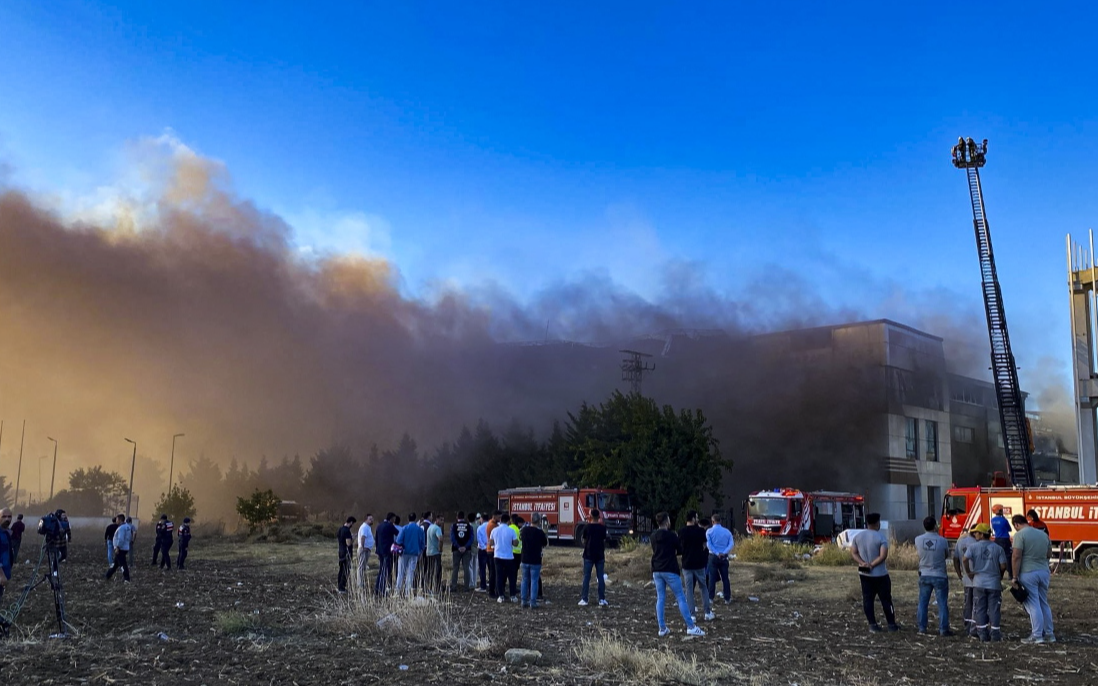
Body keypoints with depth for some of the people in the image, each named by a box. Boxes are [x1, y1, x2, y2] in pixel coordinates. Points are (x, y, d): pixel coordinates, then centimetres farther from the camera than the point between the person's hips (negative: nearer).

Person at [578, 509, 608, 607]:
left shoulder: (587, 527, -4)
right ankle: (602, 599, 7)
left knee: (586, 577, 2)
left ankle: (584, 599, 0)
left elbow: (584, 541, 2)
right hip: (600, 555, 1)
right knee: (601, 577, 6)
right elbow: (604, 541, 4)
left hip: (588, 555, -1)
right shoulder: (603, 527, -1)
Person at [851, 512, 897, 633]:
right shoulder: (881, 537, -14)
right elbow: (883, 555, -22)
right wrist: (872, 565, -15)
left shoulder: (858, 536, 2)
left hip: (864, 574, 4)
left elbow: (853, 553, 0)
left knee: (867, 600, 7)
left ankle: (872, 625, 7)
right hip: (880, 574, -4)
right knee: (886, 599, 7)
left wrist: (863, 563, -11)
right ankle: (891, 624, 15)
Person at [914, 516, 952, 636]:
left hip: (924, 575, 2)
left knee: (923, 602, 12)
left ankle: (922, 628, 16)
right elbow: (947, 556, 1)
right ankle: (943, 629, 9)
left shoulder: (918, 540, -9)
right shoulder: (942, 541, -15)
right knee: (942, 603, 6)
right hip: (940, 576, -2)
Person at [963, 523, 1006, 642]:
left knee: (980, 609, 6)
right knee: (994, 609, 6)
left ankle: (983, 633, 6)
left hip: (979, 583, -1)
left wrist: (968, 572, -4)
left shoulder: (973, 547, -3)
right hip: (994, 583, 1)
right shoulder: (998, 548, 2)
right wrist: (999, 575, 14)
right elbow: (1003, 566, -4)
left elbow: (965, 559, -18)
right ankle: (995, 634, 6)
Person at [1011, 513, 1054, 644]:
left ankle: (1036, 635, 0)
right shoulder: (1043, 534, 11)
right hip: (1044, 572, 6)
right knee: (1044, 604, 16)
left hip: (1028, 573, -6)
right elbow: (1049, 554, 18)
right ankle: (1049, 634, 20)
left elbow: (1016, 557, -16)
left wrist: (1015, 577, -11)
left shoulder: (1020, 535, -10)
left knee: (1033, 605, -2)